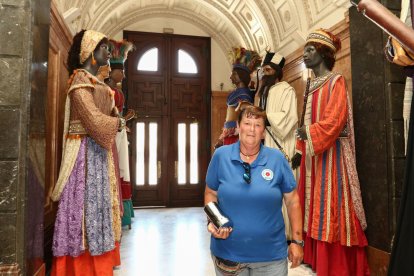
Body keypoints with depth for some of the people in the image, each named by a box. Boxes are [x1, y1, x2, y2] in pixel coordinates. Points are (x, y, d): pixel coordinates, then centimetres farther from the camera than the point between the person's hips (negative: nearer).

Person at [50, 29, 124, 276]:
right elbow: (95, 121, -19)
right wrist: (119, 122, -5)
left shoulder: (96, 82, 18)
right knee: (86, 206, -3)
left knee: (97, 204, 13)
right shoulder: (81, 80, -11)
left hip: (100, 152, 9)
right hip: (86, 152, -9)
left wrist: (117, 121, -3)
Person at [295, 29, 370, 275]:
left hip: (330, 155, -8)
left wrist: (307, 133, -11)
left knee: (331, 214, -4)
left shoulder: (336, 82, -7)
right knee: (317, 211, 12)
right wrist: (299, 149, 11)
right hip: (313, 155, 8)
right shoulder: (313, 86, 16)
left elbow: (334, 121, -18)